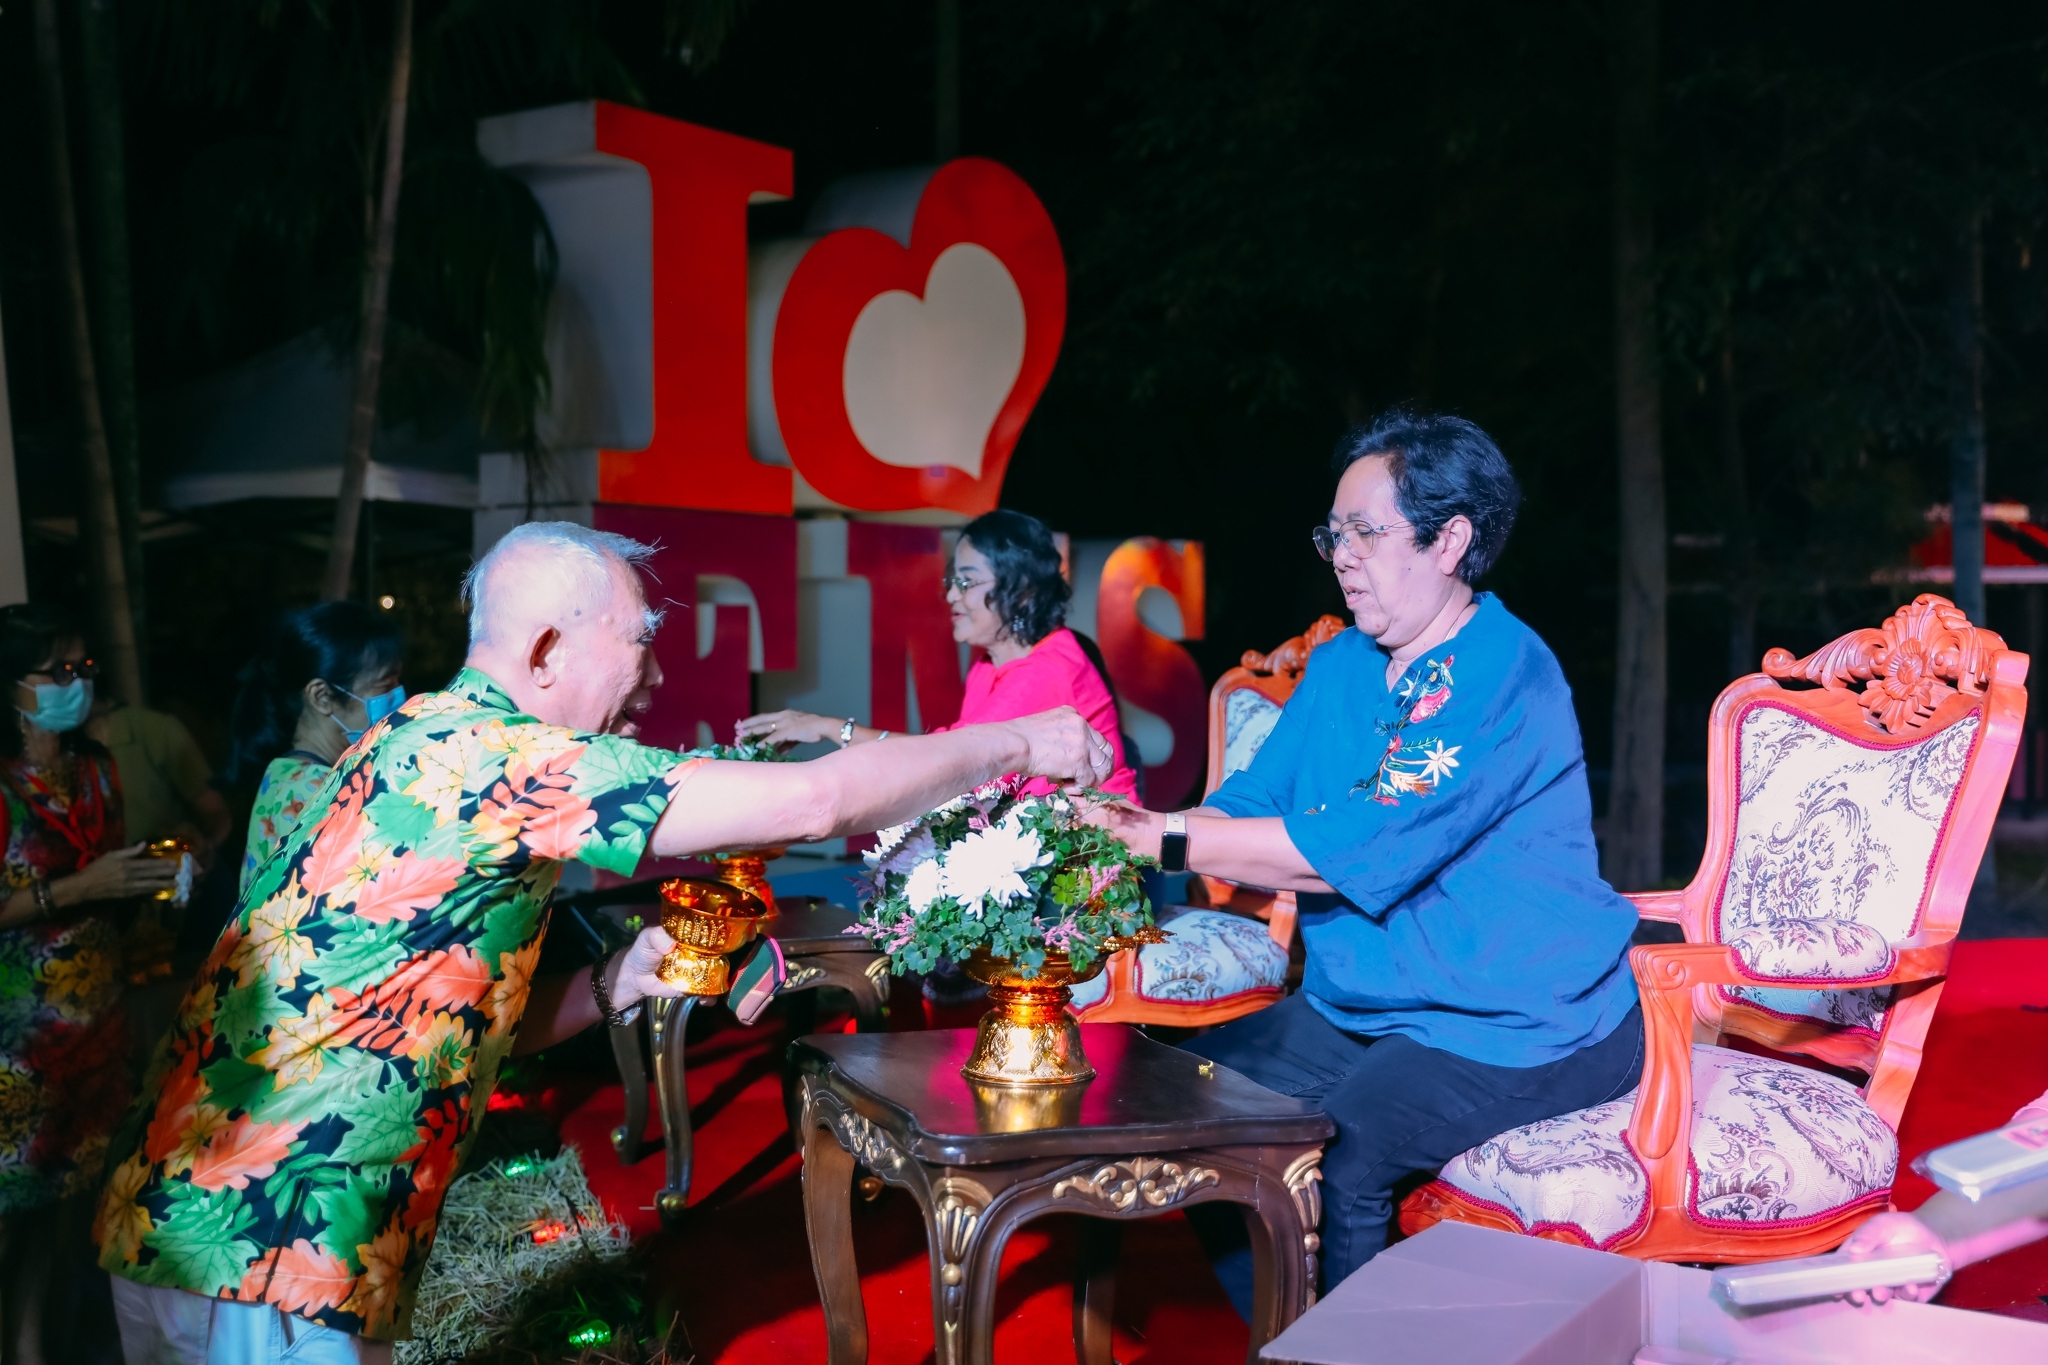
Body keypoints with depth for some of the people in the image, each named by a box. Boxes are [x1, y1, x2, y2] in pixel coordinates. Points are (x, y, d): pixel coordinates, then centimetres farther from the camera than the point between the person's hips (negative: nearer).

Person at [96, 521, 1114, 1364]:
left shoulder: (428, 746, 13)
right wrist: (1019, 744, -7)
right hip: (258, 1268, -10)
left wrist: (611, 985, 4)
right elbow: (814, 803, -19)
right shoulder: (494, 756, -19)